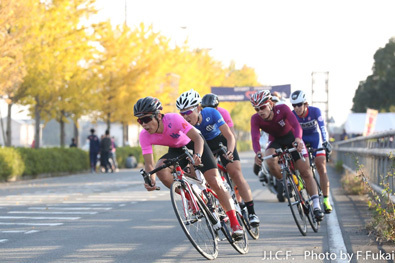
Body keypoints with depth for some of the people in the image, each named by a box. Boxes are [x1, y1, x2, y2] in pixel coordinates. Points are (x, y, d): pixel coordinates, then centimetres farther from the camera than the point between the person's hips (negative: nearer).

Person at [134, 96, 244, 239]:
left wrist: (198, 155, -56)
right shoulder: (145, 136, -23)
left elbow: (198, 138, -37)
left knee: (214, 182, -15)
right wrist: (151, 180, -43)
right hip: (176, 150, 4)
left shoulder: (173, 119, -35)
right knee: (160, 168, -28)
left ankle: (235, 224, -8)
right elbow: (149, 163, -23)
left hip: (194, 145, -4)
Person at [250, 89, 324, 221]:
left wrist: (298, 139, -61)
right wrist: (258, 152, -56)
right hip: (275, 140, 2)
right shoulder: (255, 119, -23)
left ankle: (316, 206, -8)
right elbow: (255, 138, -35)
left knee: (306, 172, -11)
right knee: (270, 161, -31)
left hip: (291, 138, -2)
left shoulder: (282, 109, -29)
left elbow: (296, 125, -40)